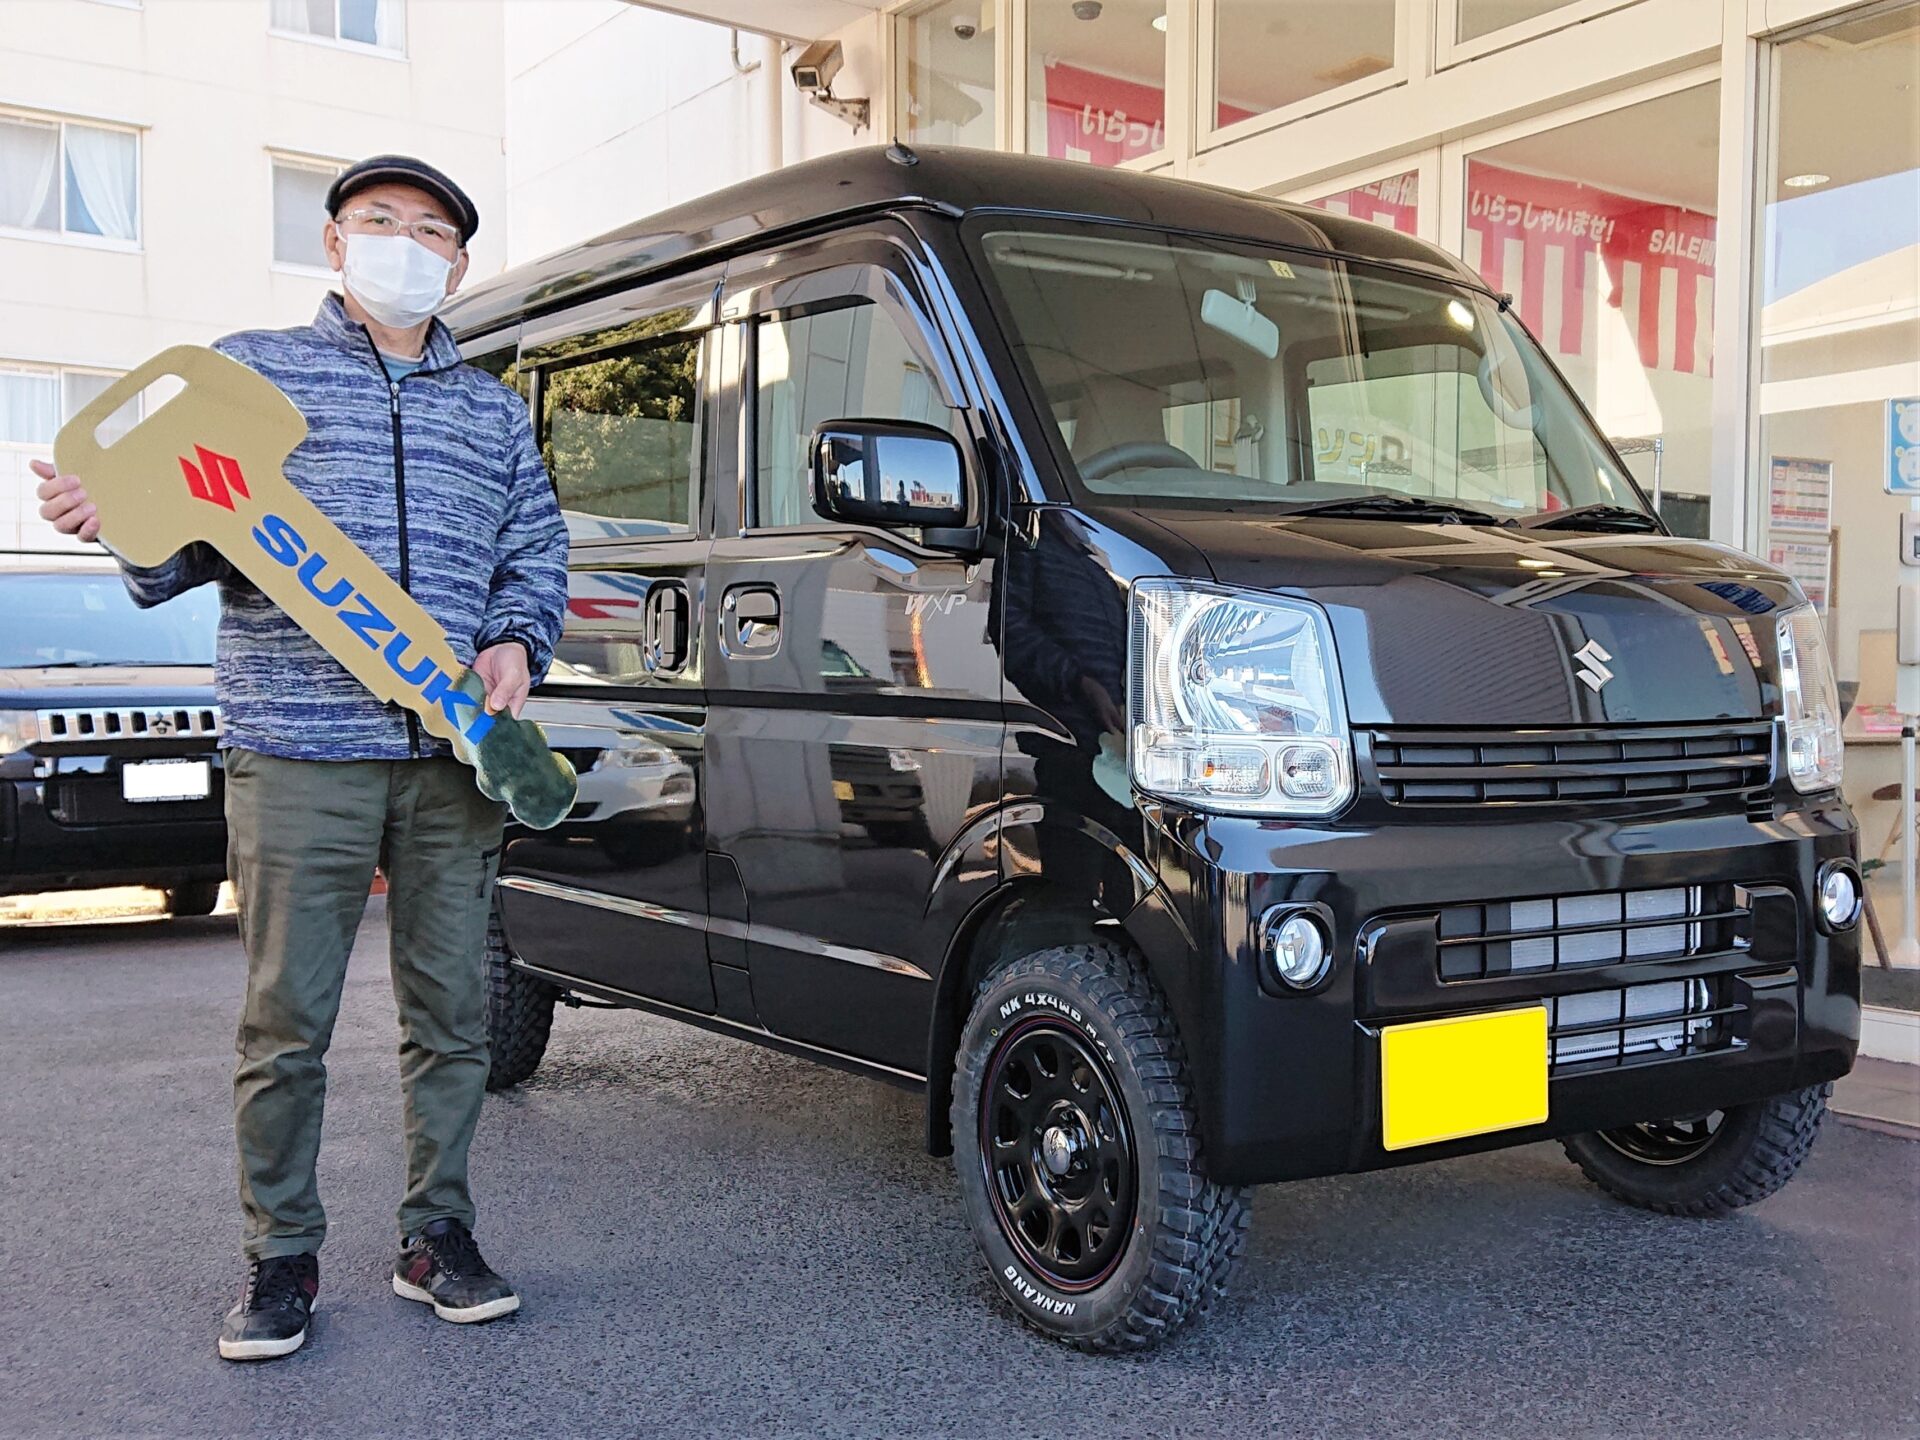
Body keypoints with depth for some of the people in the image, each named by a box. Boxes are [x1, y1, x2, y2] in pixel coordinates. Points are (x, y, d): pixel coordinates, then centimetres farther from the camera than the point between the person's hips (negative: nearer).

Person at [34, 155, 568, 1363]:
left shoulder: (494, 411, 18)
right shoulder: (251, 370, 11)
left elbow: (538, 551, 18)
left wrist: (516, 641, -1)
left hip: (454, 760, 3)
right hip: (298, 753, -3)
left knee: (452, 1008, 8)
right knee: (288, 1018, 1)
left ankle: (438, 1234, 22)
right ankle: (281, 1259, 16)